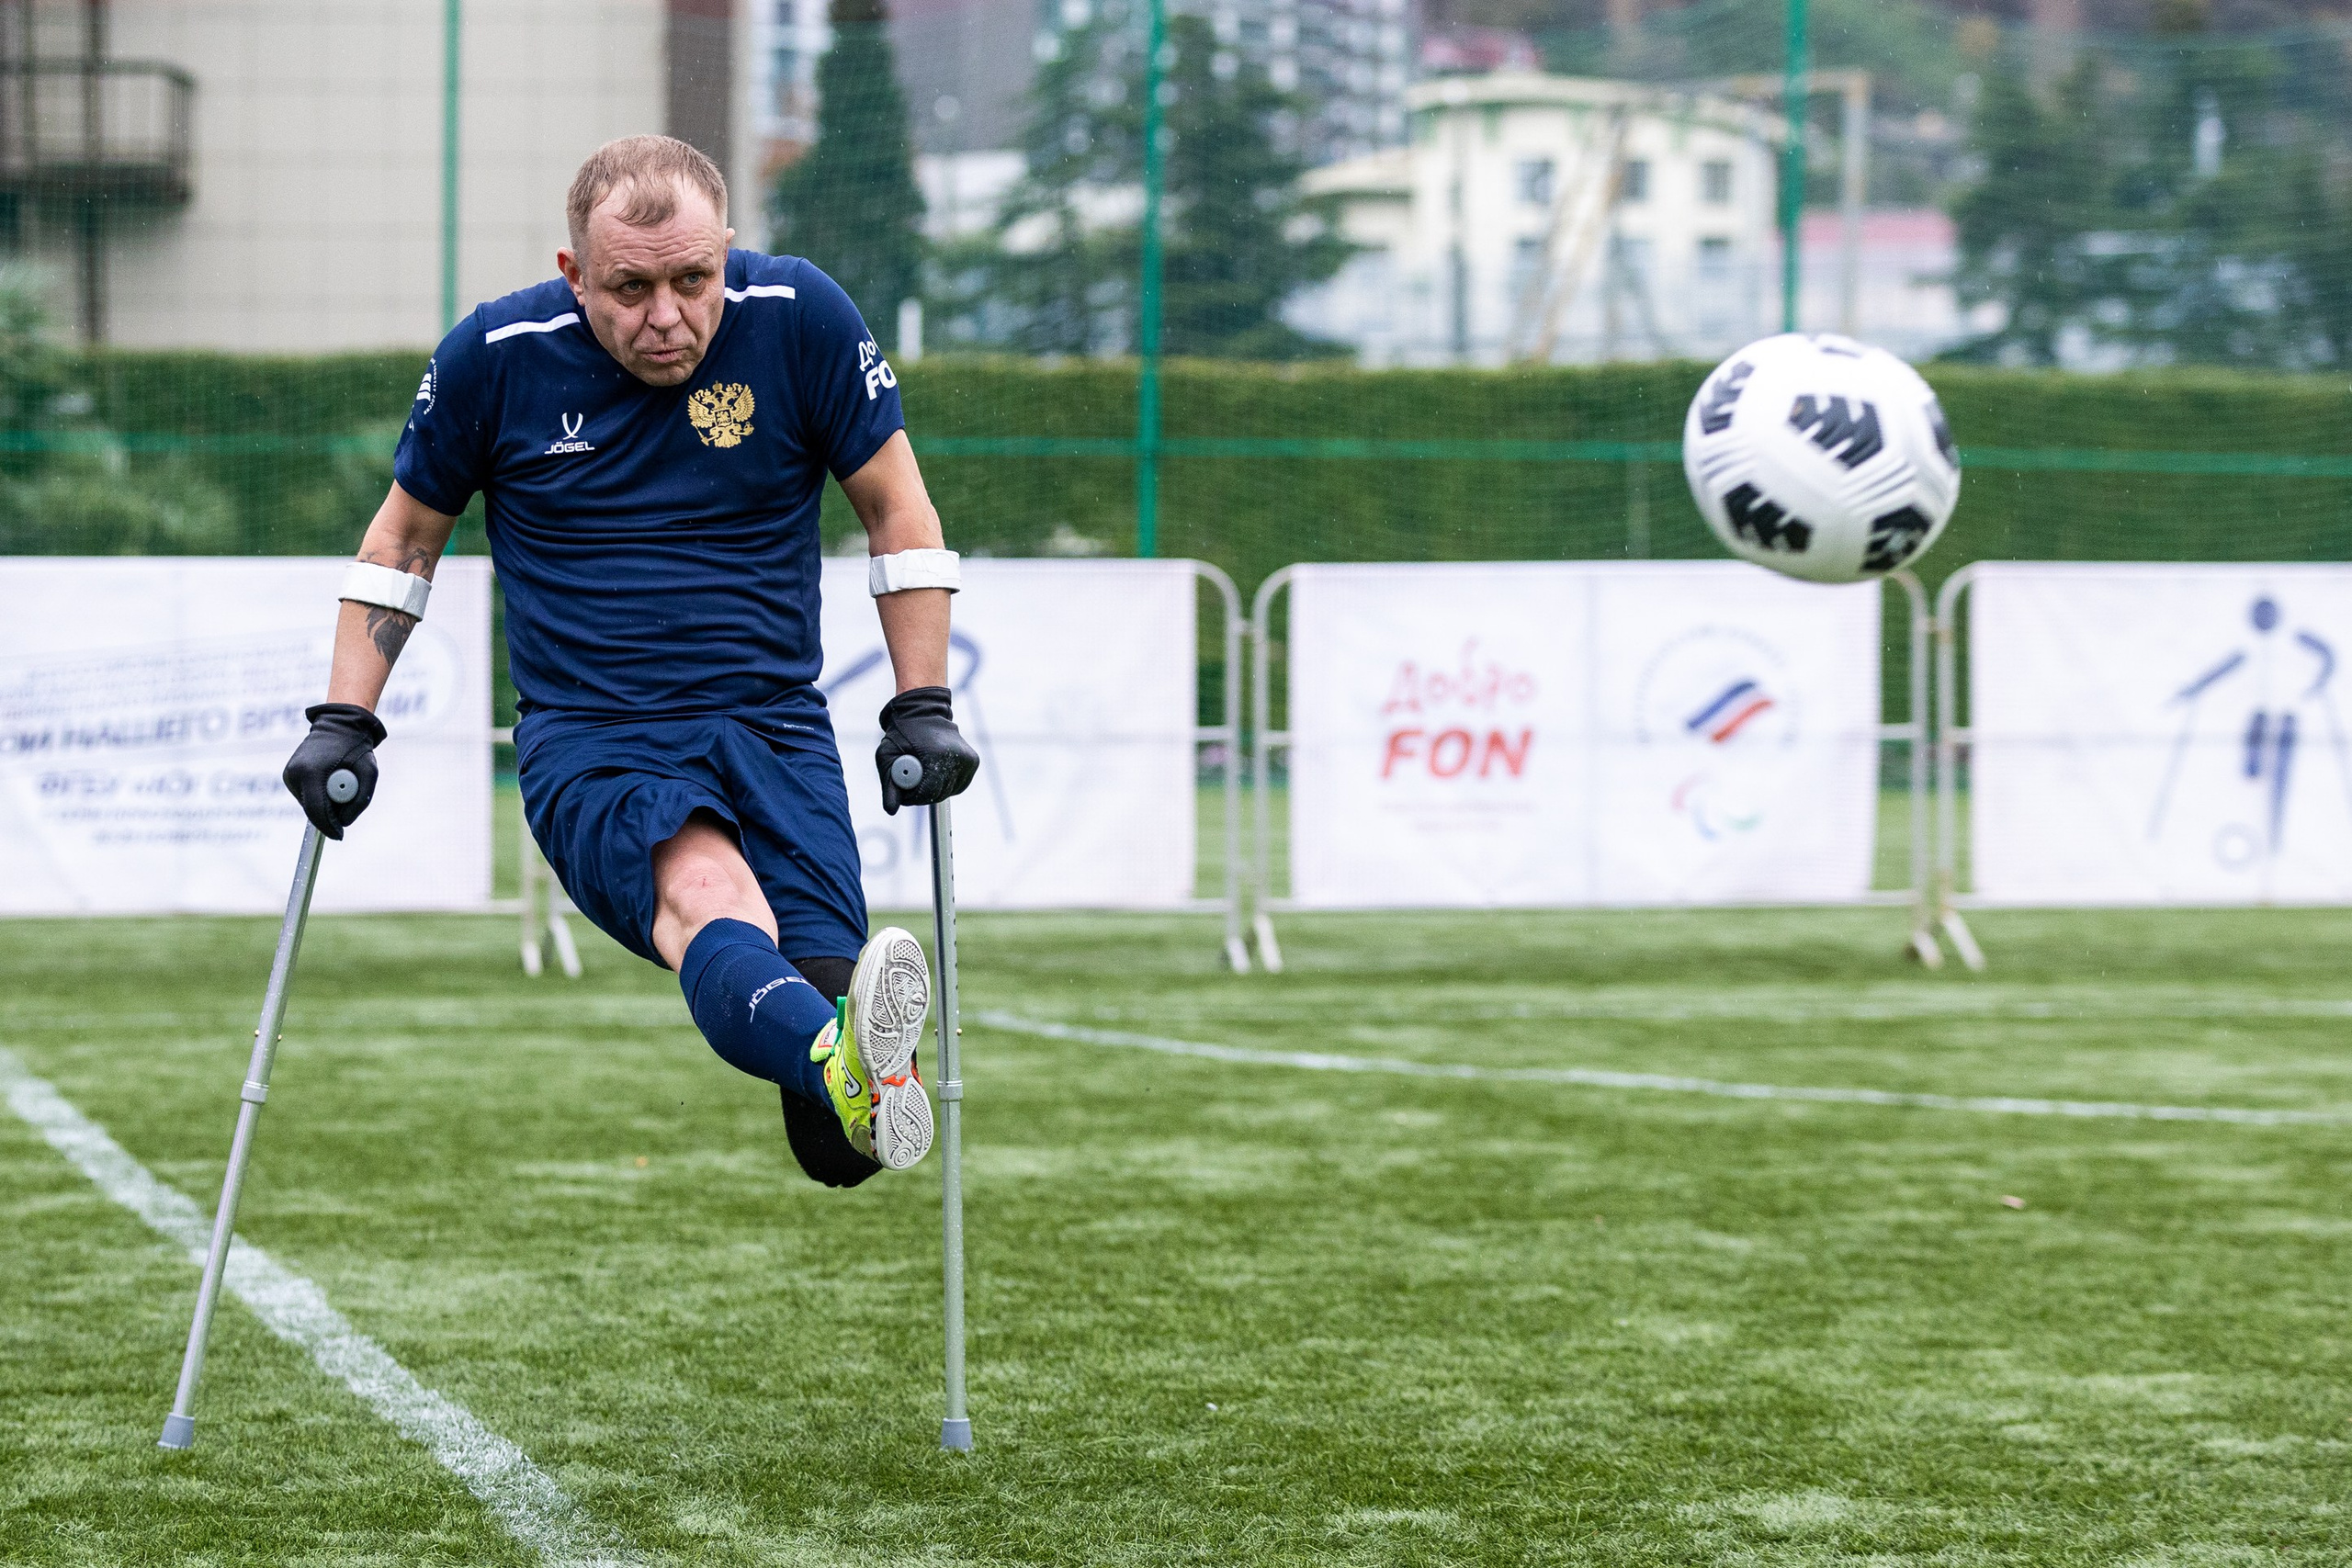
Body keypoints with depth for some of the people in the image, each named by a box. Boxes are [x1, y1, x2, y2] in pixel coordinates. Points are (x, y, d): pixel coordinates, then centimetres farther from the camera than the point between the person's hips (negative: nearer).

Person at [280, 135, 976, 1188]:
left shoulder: (799, 319, -3)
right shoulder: (495, 357, -1)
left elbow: (896, 511, 10)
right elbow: (406, 533, 16)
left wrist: (924, 710, 6)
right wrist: (343, 723, 13)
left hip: (773, 729, 1)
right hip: (589, 742, -1)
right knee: (703, 892, -39)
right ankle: (842, 1068, -69)